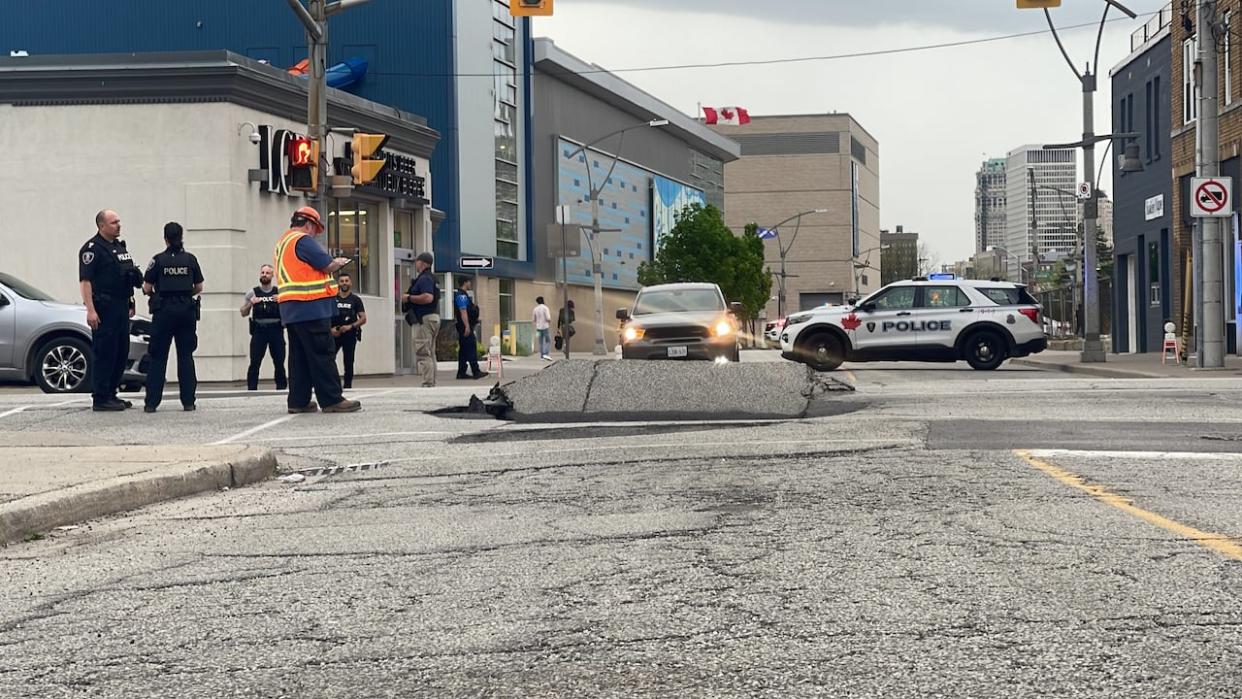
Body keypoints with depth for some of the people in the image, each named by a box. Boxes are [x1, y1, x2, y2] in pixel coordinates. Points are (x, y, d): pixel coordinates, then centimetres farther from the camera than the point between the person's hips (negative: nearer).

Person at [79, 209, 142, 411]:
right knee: (104, 354, -7)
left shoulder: (120, 246, 18)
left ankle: (110, 394, 19)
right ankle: (100, 399, -4)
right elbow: (85, 280, -15)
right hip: (104, 309, -9)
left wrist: (130, 303, 20)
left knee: (121, 353, 11)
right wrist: (90, 310, -22)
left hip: (121, 308, 9)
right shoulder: (92, 248, -9)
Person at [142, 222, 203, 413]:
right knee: (186, 356, 7)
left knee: (158, 357, 3)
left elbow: (147, 288, -4)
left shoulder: (158, 260, -3)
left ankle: (151, 402, -1)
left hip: (164, 310, -1)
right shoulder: (190, 259, 2)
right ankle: (188, 402, 4)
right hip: (187, 309, 2)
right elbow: (199, 288, 6)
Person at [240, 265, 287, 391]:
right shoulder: (253, 293, 9)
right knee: (254, 362, -9)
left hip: (276, 330, 1)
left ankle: (282, 387, 7)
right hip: (259, 330, 0)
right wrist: (250, 304, -8)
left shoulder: (279, 291, 9)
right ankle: (251, 389, -8)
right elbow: (243, 313, 11)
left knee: (279, 362, 0)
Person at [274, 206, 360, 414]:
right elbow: (328, 265, -14)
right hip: (311, 307, -9)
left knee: (299, 355, 9)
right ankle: (332, 400, -8)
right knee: (323, 354, -7)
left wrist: (332, 264, 13)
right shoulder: (303, 240, -10)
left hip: (291, 310, 9)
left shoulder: (283, 242, 20)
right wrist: (339, 262, 7)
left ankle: (299, 400, 8)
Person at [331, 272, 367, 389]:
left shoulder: (355, 299, 6)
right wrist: (331, 329, -7)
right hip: (335, 334, 1)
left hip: (350, 335, -1)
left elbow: (363, 319, 1)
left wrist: (351, 326, -14)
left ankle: (348, 385, 6)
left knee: (348, 362, 1)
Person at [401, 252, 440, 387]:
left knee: (423, 353, -11)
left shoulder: (424, 279, -14)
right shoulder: (432, 278, 19)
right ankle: (432, 382, 19)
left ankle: (427, 383, -14)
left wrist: (409, 298, -18)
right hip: (434, 317, 11)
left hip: (424, 319, -11)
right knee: (430, 353, 15)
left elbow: (428, 297, -28)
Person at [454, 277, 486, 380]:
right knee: (471, 348, -10)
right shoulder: (461, 295, -14)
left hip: (465, 327, 11)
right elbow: (463, 312, -21)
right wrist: (467, 326, -26)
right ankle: (476, 372, -11)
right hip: (465, 326, -11)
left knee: (464, 350, 10)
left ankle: (461, 373, 11)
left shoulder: (463, 295, 19)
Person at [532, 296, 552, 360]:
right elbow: (548, 318, -16)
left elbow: (533, 319, 11)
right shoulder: (545, 308, -10)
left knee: (541, 342, 11)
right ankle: (546, 354, -14)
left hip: (539, 328, 5)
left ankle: (542, 356, 9)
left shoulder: (535, 309, 4)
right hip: (545, 327, -5)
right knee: (548, 341, 2)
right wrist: (549, 321, 6)